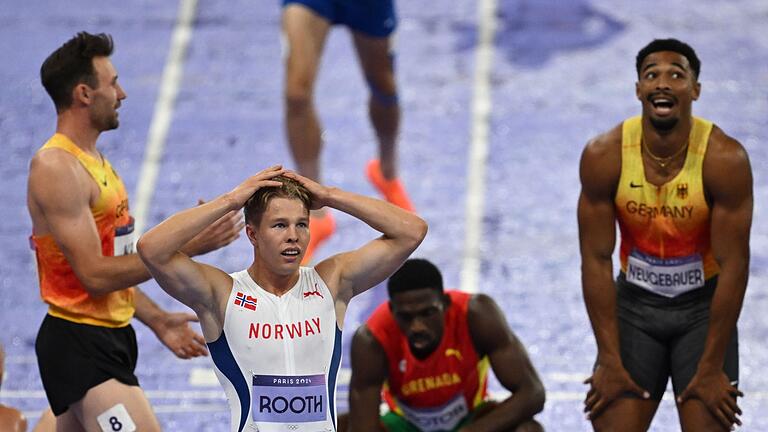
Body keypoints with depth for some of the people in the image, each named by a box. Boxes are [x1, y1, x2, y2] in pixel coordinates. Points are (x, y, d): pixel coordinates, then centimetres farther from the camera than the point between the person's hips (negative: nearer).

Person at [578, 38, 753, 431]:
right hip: (634, 302, 1)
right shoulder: (603, 156, -16)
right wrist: (609, 362, -12)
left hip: (704, 307, -1)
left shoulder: (724, 159, -21)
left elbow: (733, 265, -17)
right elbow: (596, 259, -11)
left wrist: (711, 368, -17)